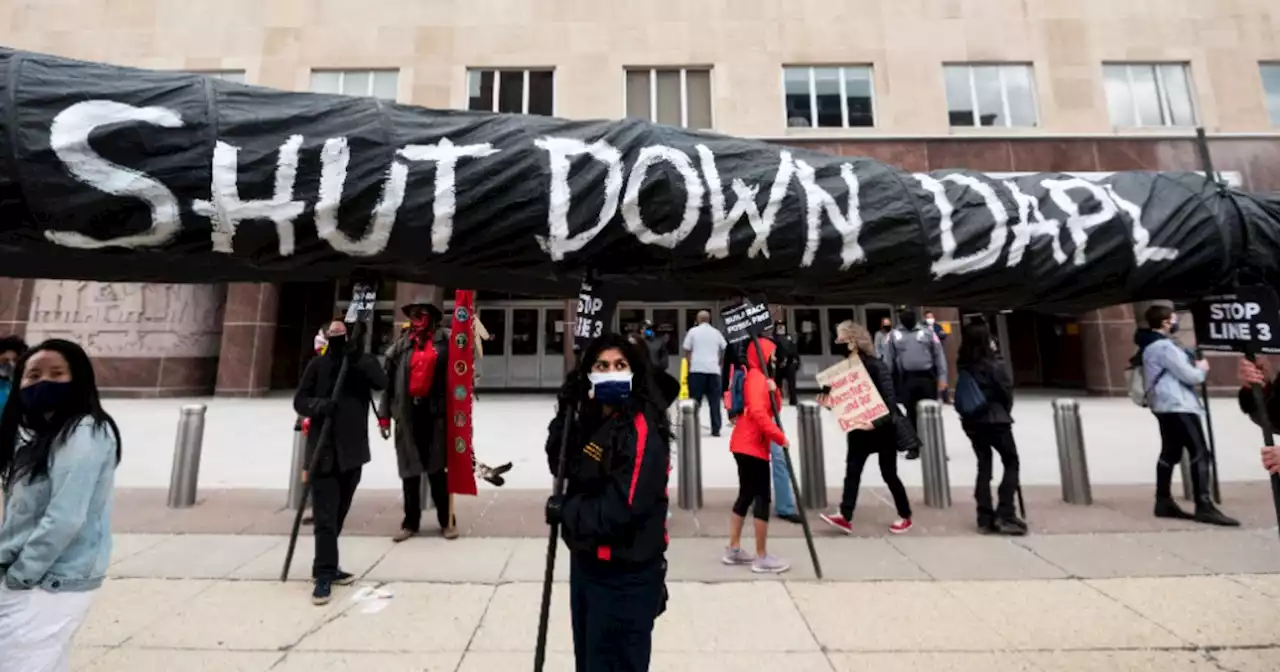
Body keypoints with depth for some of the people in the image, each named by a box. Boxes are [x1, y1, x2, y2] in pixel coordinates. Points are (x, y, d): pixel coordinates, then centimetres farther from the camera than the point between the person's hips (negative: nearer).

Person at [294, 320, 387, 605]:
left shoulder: (364, 361, 2)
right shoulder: (318, 364, 1)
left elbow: (382, 383, -16)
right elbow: (300, 400, 2)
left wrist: (359, 360, -28)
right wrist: (318, 405, -18)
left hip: (352, 450, 2)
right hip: (323, 451, -2)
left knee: (339, 513, 15)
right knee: (325, 515, -4)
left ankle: (326, 566, 31)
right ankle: (325, 573, 4)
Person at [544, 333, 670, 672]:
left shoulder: (642, 432, -23)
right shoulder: (590, 421, 3)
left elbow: (621, 510, -26)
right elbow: (560, 466, 5)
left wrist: (564, 510, -12)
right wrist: (566, 413, -9)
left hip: (625, 576, -8)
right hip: (585, 563, 8)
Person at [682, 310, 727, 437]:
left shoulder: (693, 331, 3)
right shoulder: (716, 332, 10)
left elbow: (687, 350, 3)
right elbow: (724, 349, 15)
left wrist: (689, 365, 15)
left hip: (697, 369, -2)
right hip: (713, 369, 2)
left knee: (695, 400, 4)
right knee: (714, 400, 6)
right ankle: (716, 429, 6)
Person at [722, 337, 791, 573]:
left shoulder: (760, 378, 18)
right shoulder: (756, 377, -13)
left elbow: (774, 407, 11)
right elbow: (758, 413, -24)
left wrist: (774, 391, -8)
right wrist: (780, 437, -20)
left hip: (746, 445, 11)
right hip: (753, 446, -11)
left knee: (746, 496, 14)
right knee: (762, 499, -5)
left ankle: (733, 550, 21)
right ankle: (762, 558, 2)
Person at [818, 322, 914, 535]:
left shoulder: (876, 366, -17)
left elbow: (889, 398, -20)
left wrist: (877, 422, -29)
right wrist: (828, 400, -12)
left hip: (883, 427, -5)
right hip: (859, 428, 6)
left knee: (888, 473, 6)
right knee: (852, 471, -1)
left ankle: (905, 517, 25)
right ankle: (845, 517, -1)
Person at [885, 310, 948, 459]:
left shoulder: (927, 332, 5)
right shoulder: (895, 335, 7)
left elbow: (939, 355, 3)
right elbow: (889, 359, 8)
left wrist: (942, 377, -4)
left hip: (927, 377, -1)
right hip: (907, 378, 1)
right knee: (911, 413, 8)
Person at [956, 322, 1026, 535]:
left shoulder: (964, 366, 1)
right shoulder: (994, 364, -12)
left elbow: (962, 394, 4)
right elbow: (1006, 391, -4)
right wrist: (1005, 413, 11)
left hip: (972, 422, 5)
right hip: (995, 420, -5)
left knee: (984, 467, 11)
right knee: (1011, 463, 10)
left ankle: (985, 518, 14)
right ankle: (1004, 515, 4)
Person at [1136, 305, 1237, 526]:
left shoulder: (1152, 345, 15)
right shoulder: (1165, 346, -17)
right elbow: (1189, 376, -16)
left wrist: (1193, 365, 8)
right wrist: (1201, 369, 3)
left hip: (1166, 406, 10)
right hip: (1177, 406, -10)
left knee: (1170, 454, 12)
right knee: (1200, 453, -10)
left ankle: (1164, 502, 15)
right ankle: (1204, 507, -10)